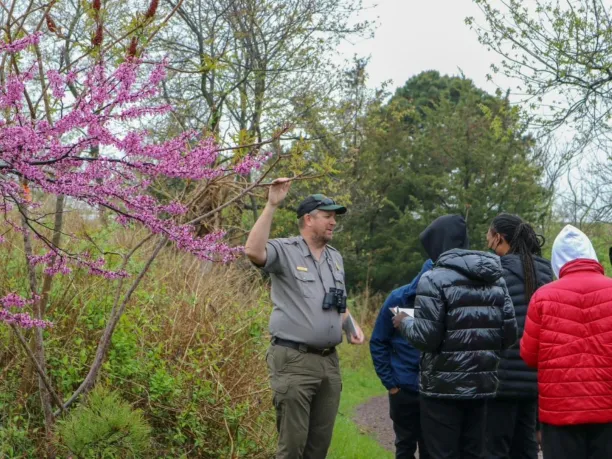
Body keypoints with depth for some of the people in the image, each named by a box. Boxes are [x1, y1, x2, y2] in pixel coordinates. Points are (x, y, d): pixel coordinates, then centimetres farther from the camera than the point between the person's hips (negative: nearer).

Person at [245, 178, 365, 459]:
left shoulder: (335, 259, 16)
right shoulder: (285, 251, -6)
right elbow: (254, 252, -28)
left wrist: (352, 326, 6)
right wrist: (272, 205, -26)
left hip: (329, 361, 7)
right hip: (294, 361, -7)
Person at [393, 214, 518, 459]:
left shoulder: (435, 279, -11)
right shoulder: (495, 279, 9)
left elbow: (426, 337, -16)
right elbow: (509, 334, 5)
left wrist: (405, 323, 4)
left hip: (444, 386, -6)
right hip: (482, 384, 6)